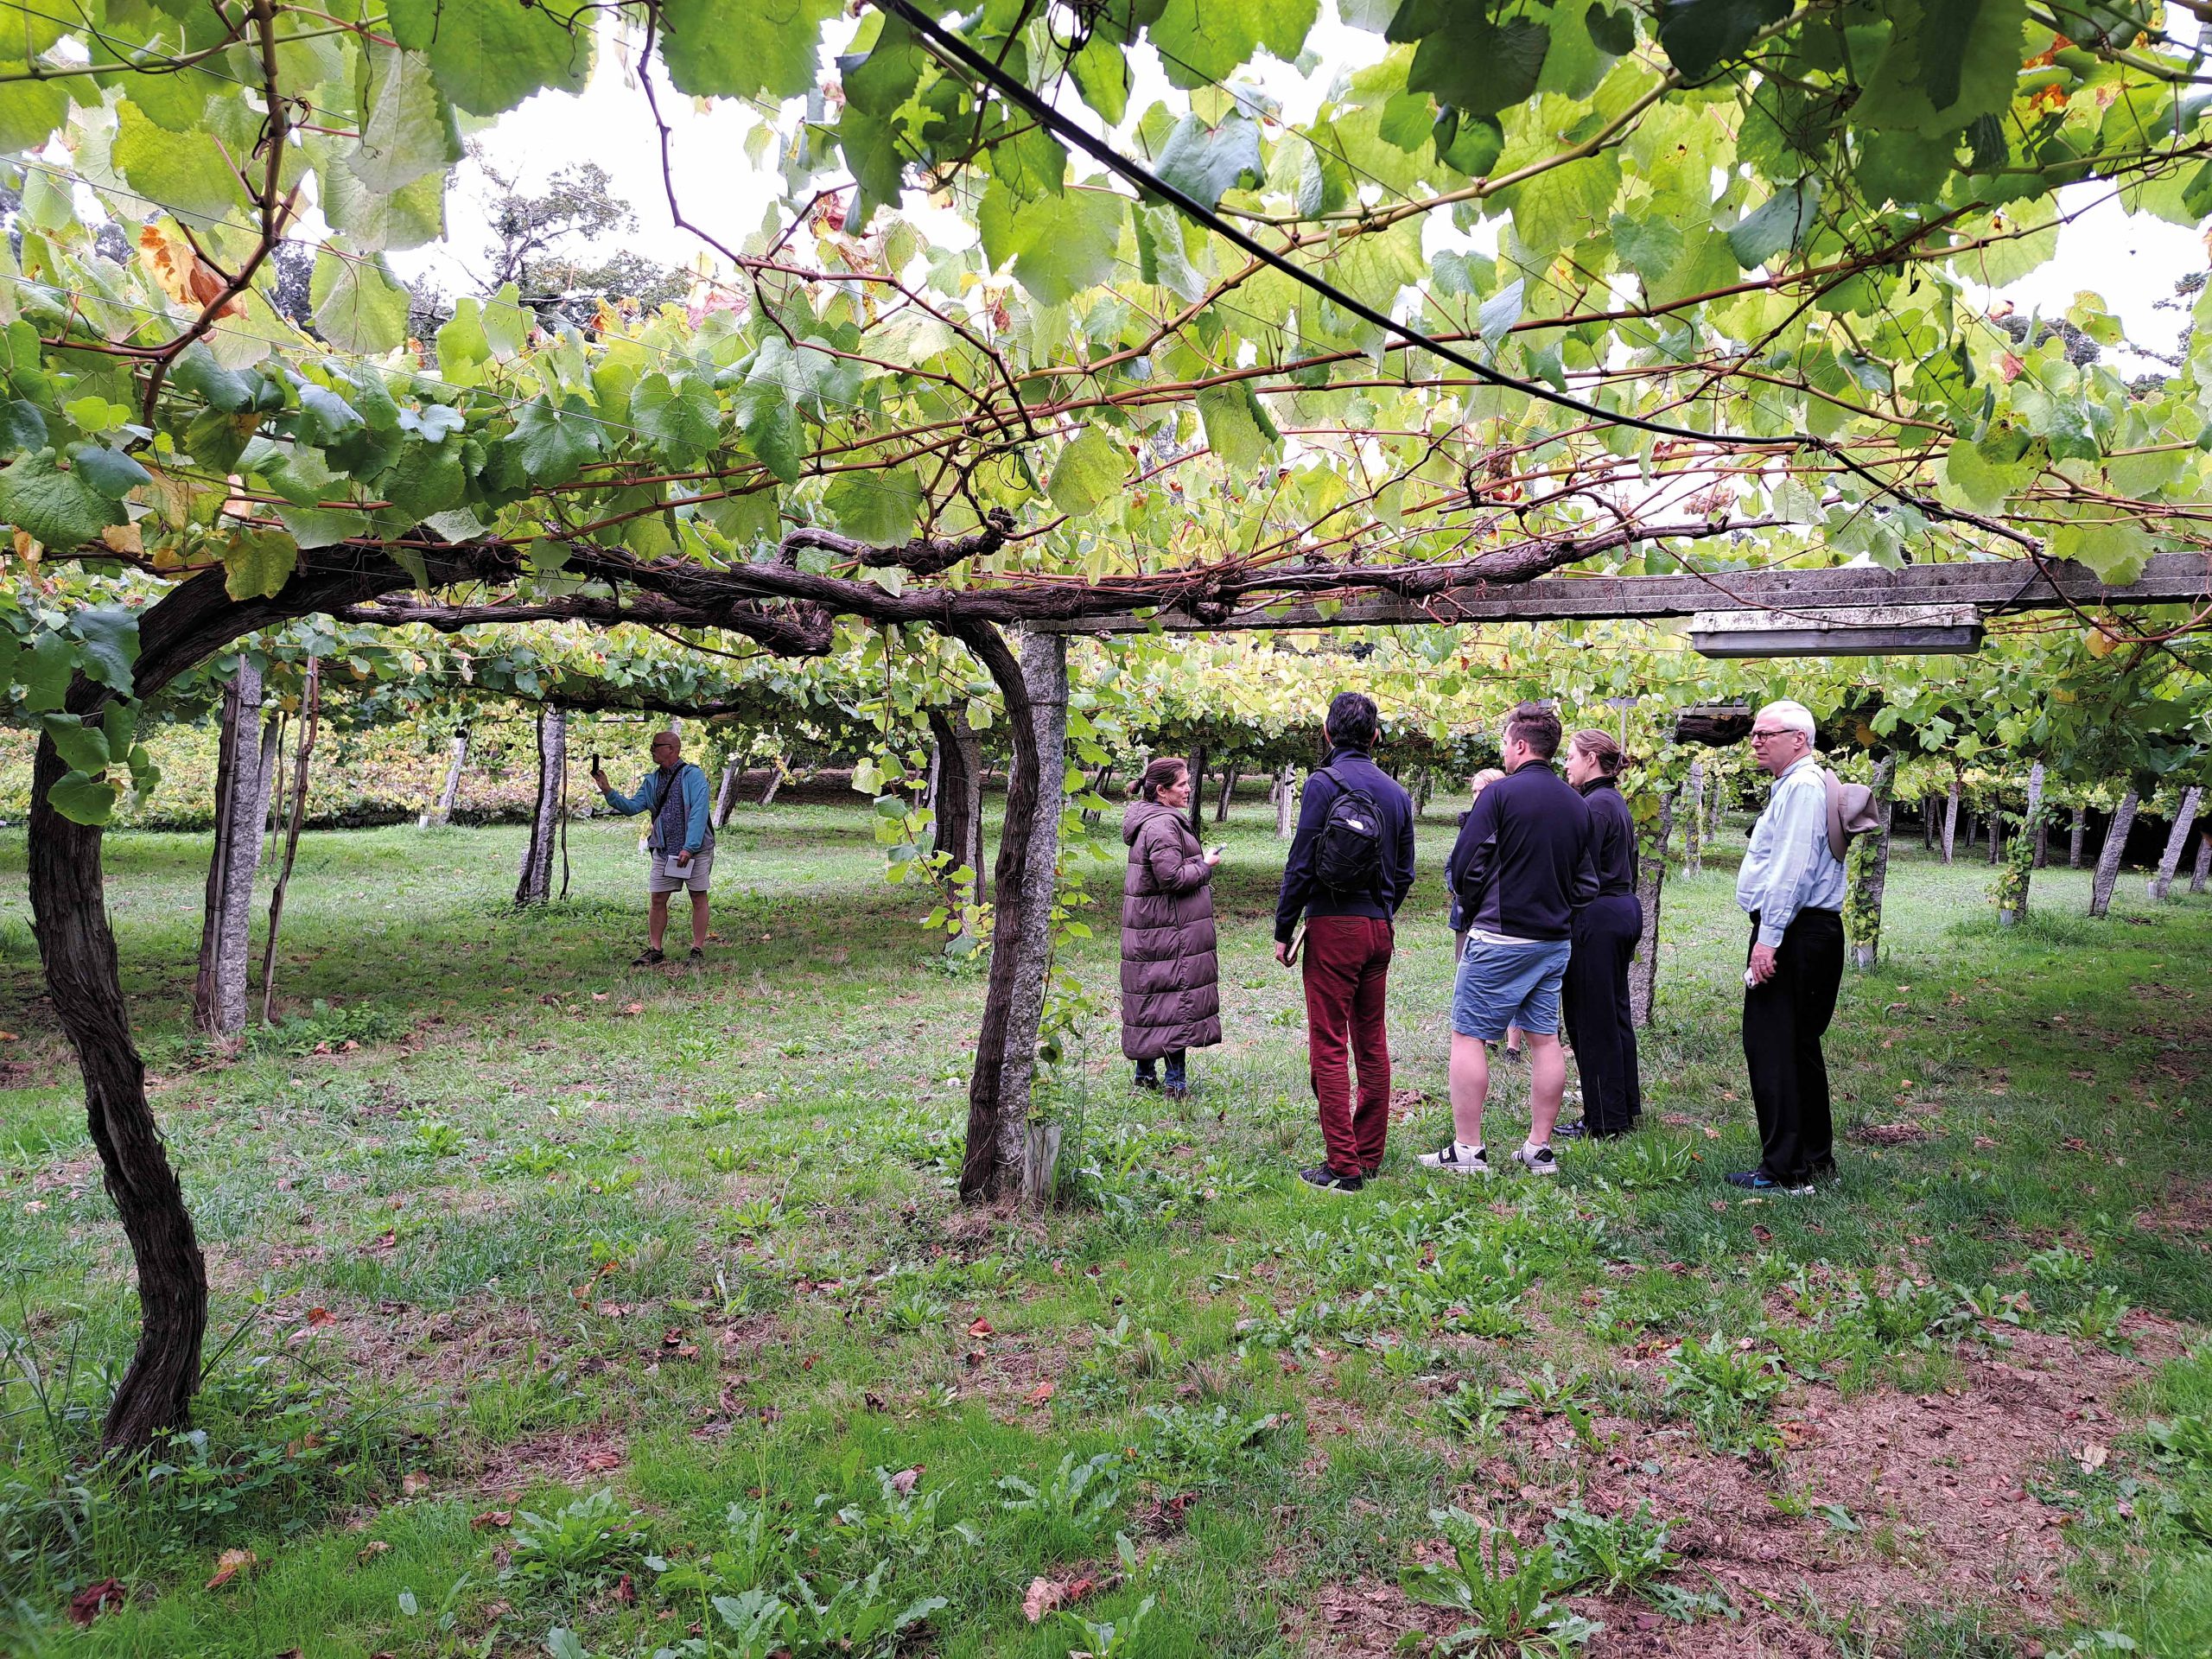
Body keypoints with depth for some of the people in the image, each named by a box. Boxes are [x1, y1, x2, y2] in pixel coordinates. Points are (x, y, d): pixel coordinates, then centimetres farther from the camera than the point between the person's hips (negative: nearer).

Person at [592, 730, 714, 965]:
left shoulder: (693, 776, -7)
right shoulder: (652, 781, 14)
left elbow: (698, 814, -15)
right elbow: (631, 806, 8)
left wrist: (689, 848, -22)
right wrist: (608, 791, -7)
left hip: (696, 849, -6)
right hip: (664, 851, 6)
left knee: (698, 898, 2)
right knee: (656, 899, 3)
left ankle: (698, 950, 8)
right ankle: (654, 950, 10)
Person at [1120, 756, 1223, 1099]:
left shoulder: (1148, 820, 16)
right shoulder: (1163, 825, -19)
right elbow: (1172, 878, -24)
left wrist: (1197, 861, 18)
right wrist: (1205, 864, -10)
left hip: (1145, 929, 11)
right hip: (1168, 931, -11)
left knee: (1149, 998, 15)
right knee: (1178, 997, -6)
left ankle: (1145, 1072, 23)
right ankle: (1175, 1080, -3)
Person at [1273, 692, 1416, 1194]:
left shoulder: (1324, 783, -10)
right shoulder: (1396, 791, 9)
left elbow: (1301, 863, -12)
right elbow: (1405, 872, 13)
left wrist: (1284, 930, -5)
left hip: (1333, 926, -6)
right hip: (1379, 929, 7)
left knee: (1329, 1047, -3)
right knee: (1372, 1044, 13)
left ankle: (1343, 1166, -3)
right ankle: (1370, 1156, 21)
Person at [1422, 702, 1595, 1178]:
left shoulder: (1501, 793, -11)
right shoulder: (1577, 805, 9)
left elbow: (1464, 867, -9)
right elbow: (1586, 884, 13)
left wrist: (1476, 911, 7)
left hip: (1501, 937, -7)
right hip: (1556, 939, 7)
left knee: (1468, 1036, 0)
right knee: (1545, 1039, 11)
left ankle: (1466, 1150, 0)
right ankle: (1539, 1149, 16)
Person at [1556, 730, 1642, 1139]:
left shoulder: (1593, 805, -16)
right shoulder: (1617, 802, 15)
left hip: (1596, 917, -10)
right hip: (1625, 910, 10)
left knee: (1591, 1019, -2)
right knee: (1615, 1013, 17)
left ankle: (1604, 1120, 4)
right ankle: (1626, 1107, 26)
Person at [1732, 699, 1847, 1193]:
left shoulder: (1803, 786, -14)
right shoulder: (1791, 785, 20)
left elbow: (1791, 871, -22)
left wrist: (1768, 938, -23)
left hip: (1791, 938, -11)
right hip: (1806, 934, 11)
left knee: (1773, 1048, -9)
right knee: (1800, 1048, 16)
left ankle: (1786, 1171, -5)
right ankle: (1816, 1161, 26)